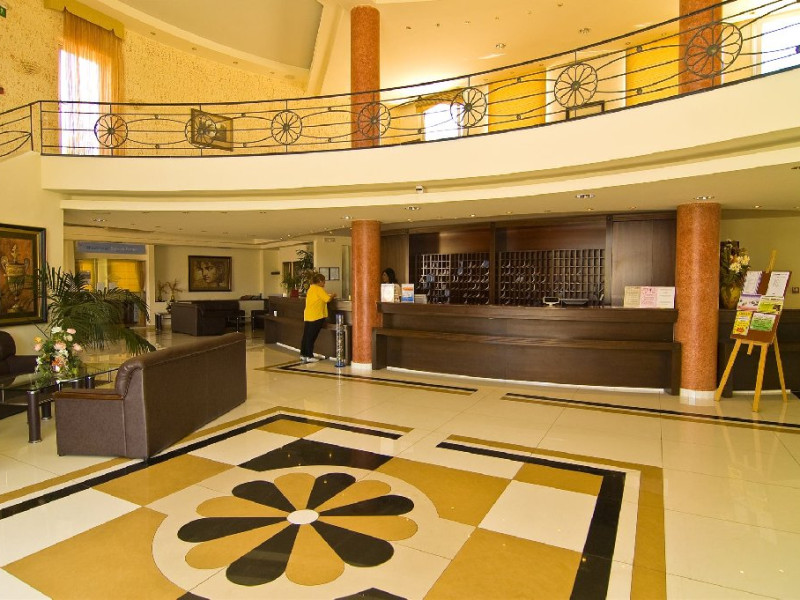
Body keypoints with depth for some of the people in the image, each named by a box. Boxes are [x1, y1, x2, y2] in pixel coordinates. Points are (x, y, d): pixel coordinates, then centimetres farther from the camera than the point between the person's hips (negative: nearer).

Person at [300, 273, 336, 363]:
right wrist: (333, 296, 5)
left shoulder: (311, 288, 17)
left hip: (307, 316, 8)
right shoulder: (318, 289, -11)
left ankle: (303, 354, 19)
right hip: (316, 316, -8)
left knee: (306, 336, 12)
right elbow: (327, 299, -14)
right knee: (311, 337, -5)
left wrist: (329, 295, 18)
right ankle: (309, 356, -1)